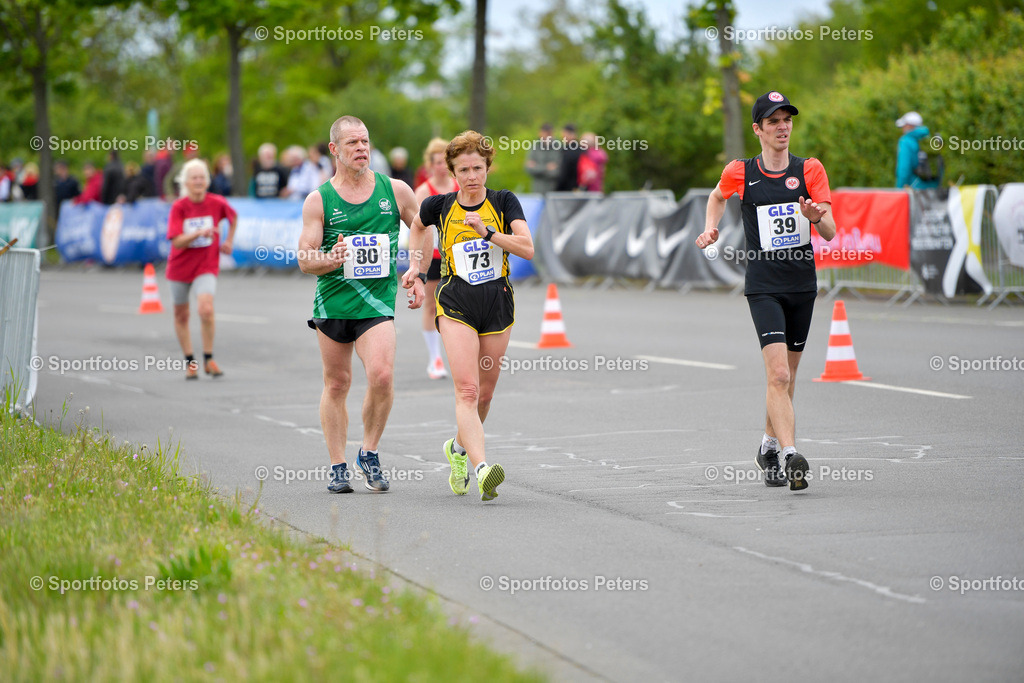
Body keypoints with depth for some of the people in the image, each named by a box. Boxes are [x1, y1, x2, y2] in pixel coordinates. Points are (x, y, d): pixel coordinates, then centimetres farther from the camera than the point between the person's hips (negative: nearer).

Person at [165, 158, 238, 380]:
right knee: (181, 315, 11)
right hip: (180, 268, 1)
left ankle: (208, 358, -6)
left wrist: (229, 241, 11)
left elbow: (233, 217, 16)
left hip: (206, 266, -1)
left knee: (206, 310, -21)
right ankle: (189, 361, 27)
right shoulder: (179, 207, -12)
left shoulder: (217, 203, -8)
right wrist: (198, 233, -35)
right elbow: (177, 242, -21)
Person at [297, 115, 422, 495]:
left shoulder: (395, 191, 3)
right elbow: (304, 260, -3)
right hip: (332, 302, 1)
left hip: (377, 302, -1)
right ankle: (338, 467, 18)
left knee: (382, 376, -19)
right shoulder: (318, 201, 0)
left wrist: (419, 279, 9)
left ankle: (370, 454, 1)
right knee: (336, 384, 7)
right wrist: (331, 259, -24)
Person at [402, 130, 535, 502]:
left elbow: (527, 248, -14)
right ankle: (482, 468, -31)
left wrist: (487, 233, -24)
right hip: (456, 306, -2)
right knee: (467, 389, -17)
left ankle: (459, 447, 39)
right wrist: (417, 267, 18)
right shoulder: (439, 206, 1)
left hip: (498, 304, 2)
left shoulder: (504, 202, -2)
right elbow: (417, 226, 25)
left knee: (484, 392, 10)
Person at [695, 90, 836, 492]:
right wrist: (710, 228, 7)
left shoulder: (810, 170, 0)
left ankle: (769, 447, 33)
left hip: (803, 284, 3)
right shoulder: (740, 172, -1)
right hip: (763, 287, -3)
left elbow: (830, 233, -4)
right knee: (778, 374, -18)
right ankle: (791, 457, -24)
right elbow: (717, 196, 23)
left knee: (786, 378, 13)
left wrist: (816, 217, -24)